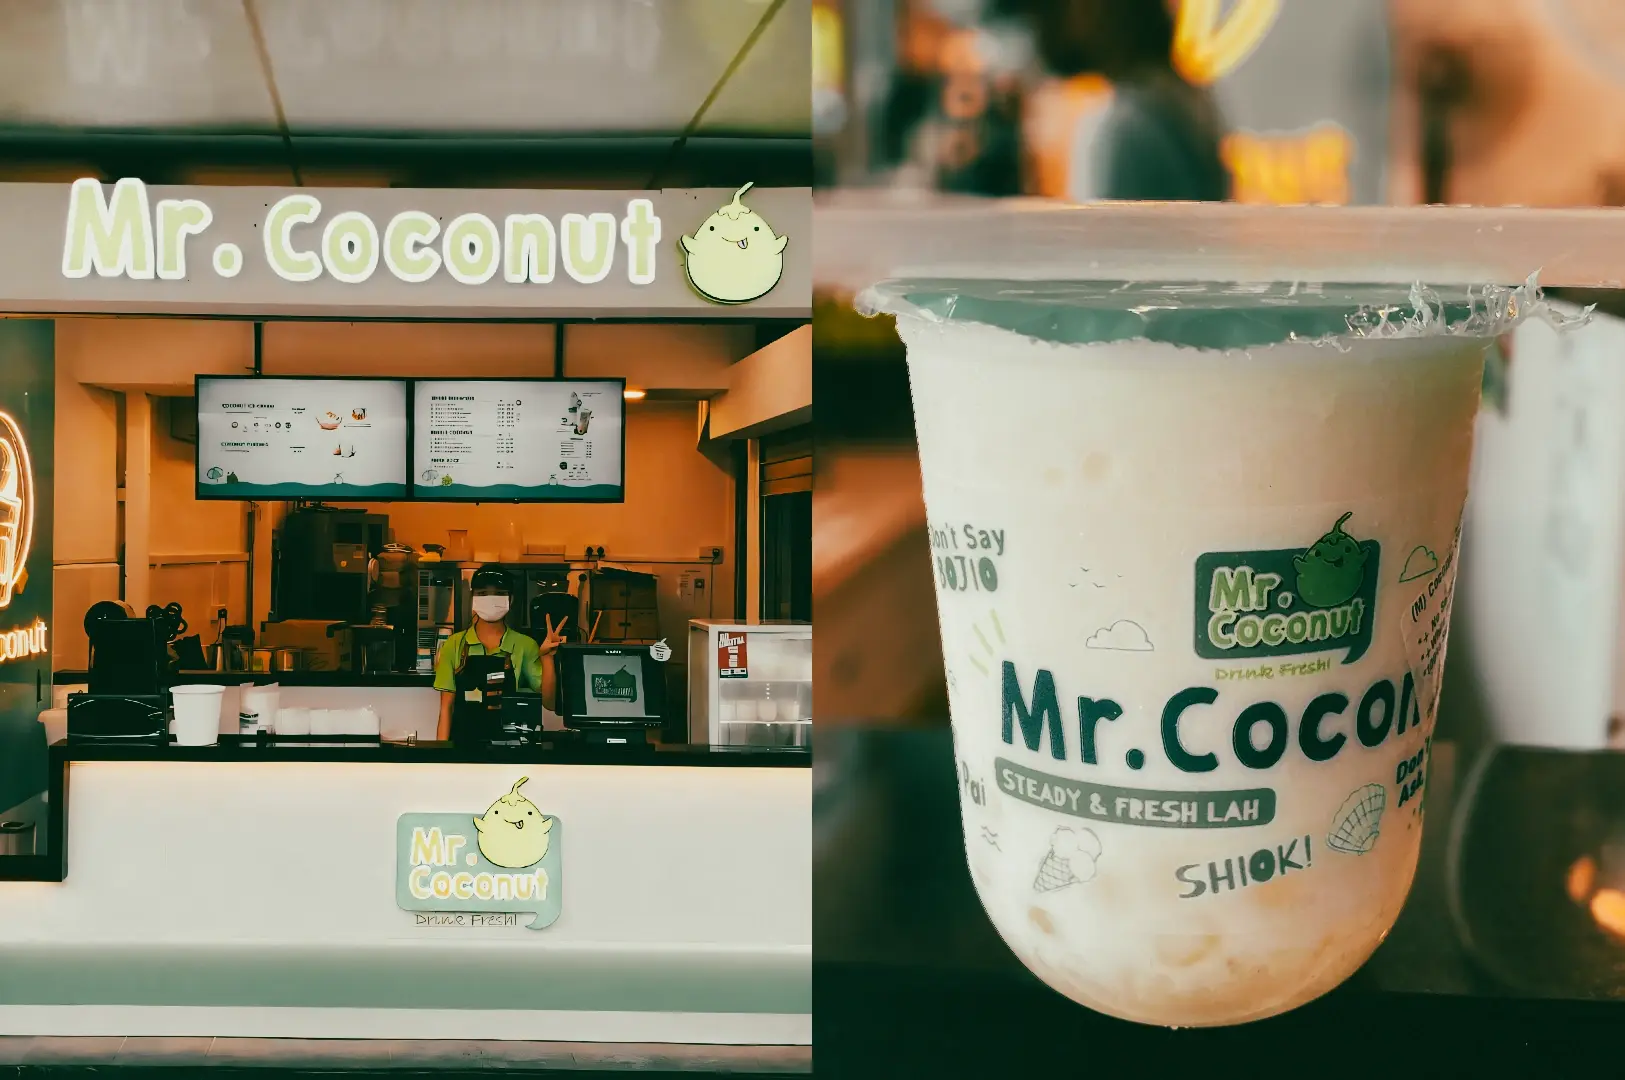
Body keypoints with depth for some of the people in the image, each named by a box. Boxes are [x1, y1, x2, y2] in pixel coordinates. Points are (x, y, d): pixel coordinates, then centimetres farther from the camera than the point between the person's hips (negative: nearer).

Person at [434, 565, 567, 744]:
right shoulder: (454, 645, 2)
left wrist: (546, 658, -15)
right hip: (463, 740, 0)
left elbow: (549, 702, -3)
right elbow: (447, 707, 4)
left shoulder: (525, 645, 0)